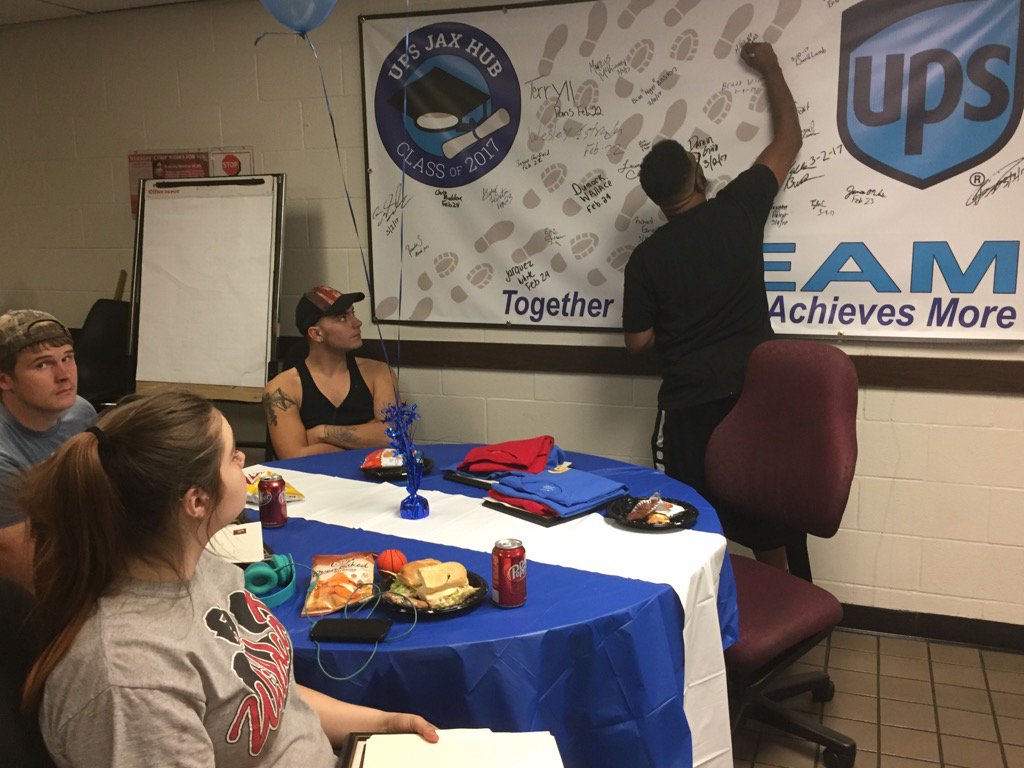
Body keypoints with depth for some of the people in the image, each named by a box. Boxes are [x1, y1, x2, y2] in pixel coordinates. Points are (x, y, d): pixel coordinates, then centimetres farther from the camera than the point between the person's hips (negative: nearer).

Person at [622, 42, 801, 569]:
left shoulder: (647, 258, -5)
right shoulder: (738, 209, -3)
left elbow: (637, 341, -1)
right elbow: (788, 139, 11)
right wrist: (770, 69, 23)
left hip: (689, 401, -2)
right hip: (755, 390, 2)